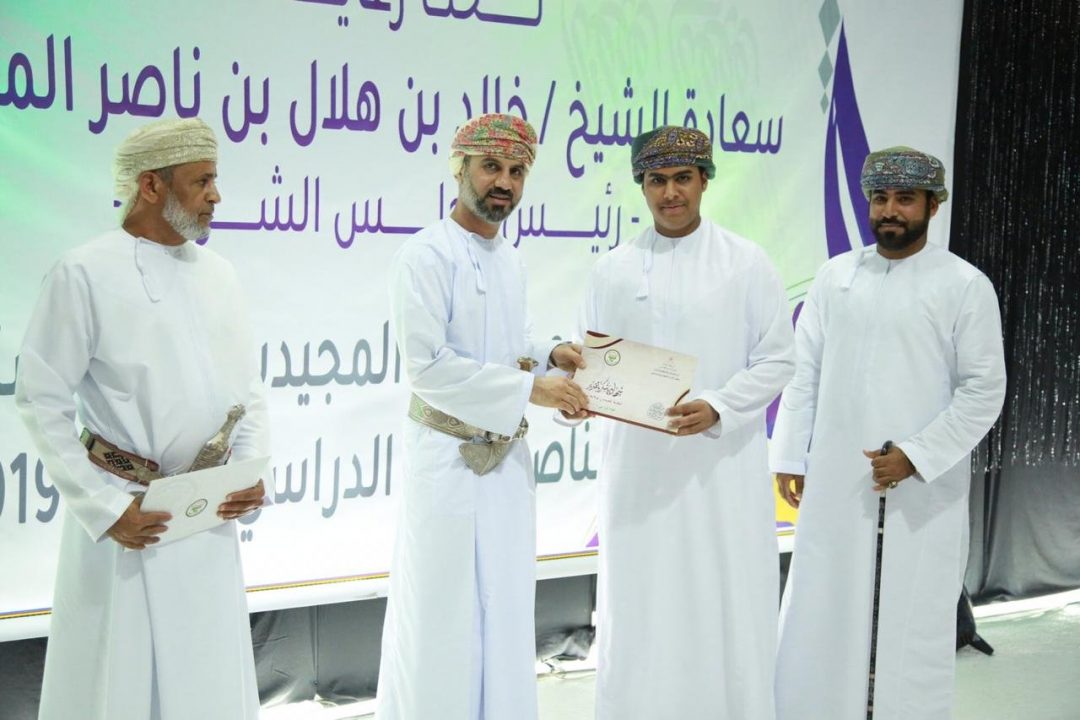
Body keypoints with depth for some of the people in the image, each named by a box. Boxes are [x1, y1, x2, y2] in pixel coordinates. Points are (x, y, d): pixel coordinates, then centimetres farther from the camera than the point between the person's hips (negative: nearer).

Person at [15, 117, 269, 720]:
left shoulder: (219, 274, 8)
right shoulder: (85, 275, -9)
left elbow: (249, 390, 13)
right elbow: (43, 402, -8)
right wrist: (104, 506, -13)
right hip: (128, 516, -5)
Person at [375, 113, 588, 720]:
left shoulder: (511, 260, 10)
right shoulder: (427, 255, -14)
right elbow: (427, 365, -20)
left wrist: (548, 354, 1)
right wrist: (530, 387, -20)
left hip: (509, 457, 7)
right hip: (450, 458, -7)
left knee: (506, 610, 13)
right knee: (443, 615, 1)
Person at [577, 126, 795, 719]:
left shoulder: (746, 263, 1)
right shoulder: (612, 270, 7)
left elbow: (777, 360, -2)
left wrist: (716, 408, -17)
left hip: (721, 464, -2)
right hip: (637, 466, 2)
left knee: (725, 609, 2)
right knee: (637, 615, 5)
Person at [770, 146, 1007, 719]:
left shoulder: (965, 286, -1)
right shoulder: (835, 276, 9)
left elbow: (984, 389, -4)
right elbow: (804, 373, 9)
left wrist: (915, 455, -12)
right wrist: (790, 457, 4)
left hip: (923, 487, -3)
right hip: (835, 481, 3)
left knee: (913, 620, 3)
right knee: (823, 616, 4)